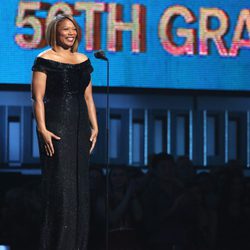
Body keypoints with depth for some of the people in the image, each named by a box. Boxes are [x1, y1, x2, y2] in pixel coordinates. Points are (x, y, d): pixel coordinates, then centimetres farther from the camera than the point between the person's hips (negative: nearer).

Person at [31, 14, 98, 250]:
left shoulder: (83, 60, 14)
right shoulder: (44, 60, -3)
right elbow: (38, 98, -7)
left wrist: (94, 126, 9)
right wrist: (42, 128, -16)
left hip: (80, 127, 6)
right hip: (56, 126, -6)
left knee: (79, 184, 7)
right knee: (59, 183, -8)